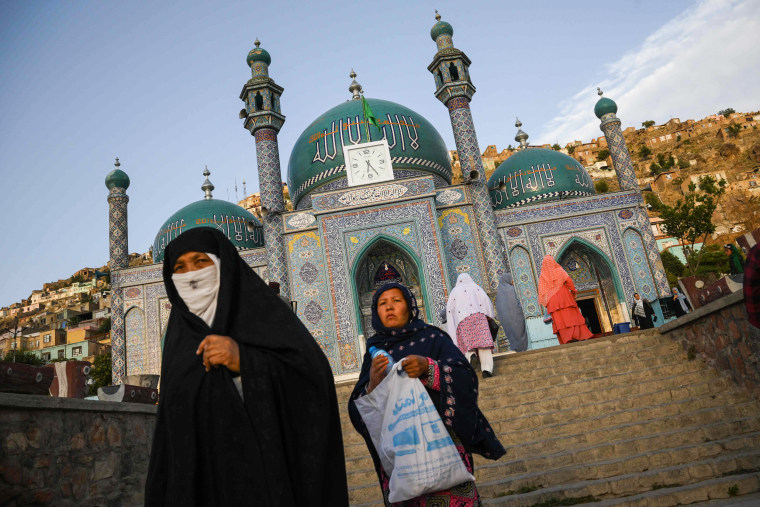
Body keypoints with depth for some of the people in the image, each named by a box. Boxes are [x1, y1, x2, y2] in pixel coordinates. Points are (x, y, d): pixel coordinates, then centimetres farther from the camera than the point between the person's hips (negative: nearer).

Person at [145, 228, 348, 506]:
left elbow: (315, 376, -13)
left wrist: (245, 362, -24)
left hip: (264, 468, -4)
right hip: (198, 480, 4)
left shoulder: (262, 309, -1)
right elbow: (171, 419, 11)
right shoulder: (179, 337, 13)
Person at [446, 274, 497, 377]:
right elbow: (486, 299, 6)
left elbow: (449, 307, 11)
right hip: (478, 315, -1)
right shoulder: (475, 287, 19)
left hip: (462, 320, 1)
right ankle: (487, 368, -26)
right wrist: (489, 316, 14)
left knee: (467, 342, -2)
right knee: (483, 341, -10)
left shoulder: (455, 291, 22)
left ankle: (470, 355, -35)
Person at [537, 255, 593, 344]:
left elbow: (541, 291, 4)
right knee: (571, 316, 2)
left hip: (552, 302, 0)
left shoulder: (542, 276, 8)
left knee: (559, 320, -4)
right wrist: (573, 291, 8)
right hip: (564, 297, 0)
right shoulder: (559, 270, 6)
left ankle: (566, 340, -12)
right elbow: (568, 280, -3)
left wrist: (545, 303, 9)